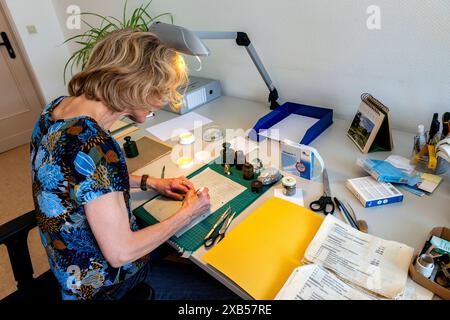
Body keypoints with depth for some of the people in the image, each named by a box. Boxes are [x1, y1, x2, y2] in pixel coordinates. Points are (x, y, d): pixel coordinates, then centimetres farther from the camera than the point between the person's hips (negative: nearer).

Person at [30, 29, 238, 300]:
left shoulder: (59, 107, -7)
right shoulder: (96, 146, -36)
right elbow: (120, 253, -28)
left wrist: (149, 182, 3)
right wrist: (188, 213, -16)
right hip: (106, 284, -8)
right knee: (229, 291, 2)